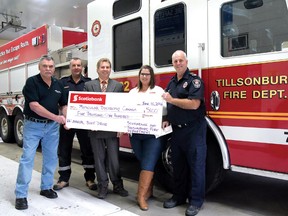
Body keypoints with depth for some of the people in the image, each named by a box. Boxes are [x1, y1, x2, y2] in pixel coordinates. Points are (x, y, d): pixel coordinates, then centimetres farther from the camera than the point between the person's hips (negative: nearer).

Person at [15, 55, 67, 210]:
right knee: (27, 158, -5)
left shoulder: (58, 84, 7)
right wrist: (56, 117, -22)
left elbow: (64, 104, 14)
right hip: (33, 125, -5)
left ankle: (46, 187, 26)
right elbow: (34, 105, -19)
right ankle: (21, 195, 2)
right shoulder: (32, 82, -10)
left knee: (51, 158, 10)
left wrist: (65, 117, -8)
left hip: (52, 127, 5)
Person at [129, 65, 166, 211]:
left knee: (148, 164, -6)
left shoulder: (158, 91, 4)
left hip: (153, 133, -4)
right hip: (135, 133, 4)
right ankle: (148, 191, 25)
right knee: (143, 163, 12)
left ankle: (142, 196, -1)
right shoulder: (133, 92, 15)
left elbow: (164, 109, -5)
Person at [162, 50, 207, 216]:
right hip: (177, 129, 7)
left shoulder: (194, 80, -9)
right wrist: (167, 120, 8)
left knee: (195, 165, 0)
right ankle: (179, 196, 27)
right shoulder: (172, 82, 14)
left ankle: (196, 201, 11)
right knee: (178, 164, 14)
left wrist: (172, 100, -15)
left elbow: (194, 104, -21)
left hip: (193, 129, -7)